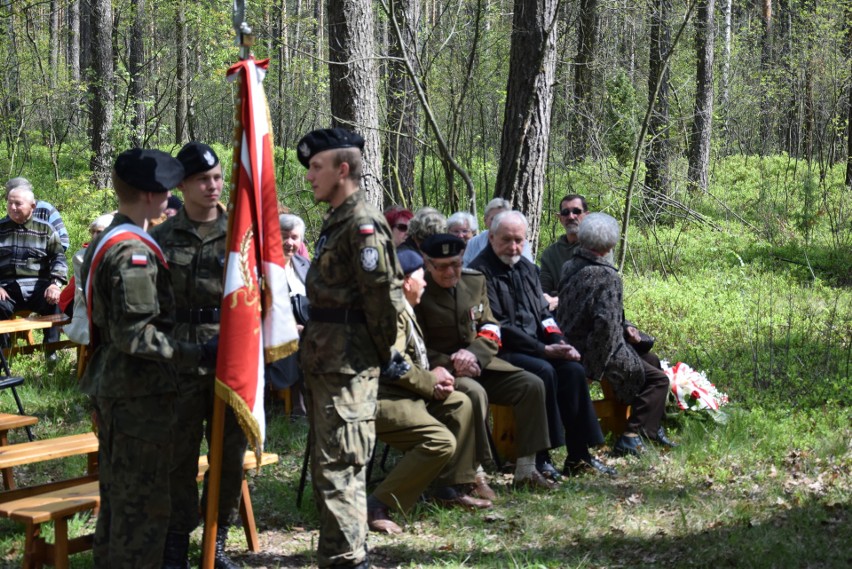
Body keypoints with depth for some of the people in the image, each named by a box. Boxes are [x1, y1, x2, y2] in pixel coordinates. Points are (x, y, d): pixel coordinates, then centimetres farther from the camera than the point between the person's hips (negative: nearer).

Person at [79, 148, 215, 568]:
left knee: (116, 494, 18)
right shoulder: (134, 253, -20)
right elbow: (135, 335, -25)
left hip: (112, 387, 10)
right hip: (139, 393, -10)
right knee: (145, 502, -3)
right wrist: (196, 355, -23)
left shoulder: (105, 241, 12)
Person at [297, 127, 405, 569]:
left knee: (337, 467, -10)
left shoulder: (364, 225, -16)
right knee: (329, 465, 17)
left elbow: (385, 298, -19)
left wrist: (383, 356, -9)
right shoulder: (336, 222, 16)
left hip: (347, 367, -11)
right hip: (324, 362, 11)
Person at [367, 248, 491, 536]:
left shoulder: (404, 310, 19)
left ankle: (451, 488, 15)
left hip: (407, 393, 11)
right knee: (441, 442, -23)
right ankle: (377, 506, -20)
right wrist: (431, 381, -9)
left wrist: (433, 382, 3)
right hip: (383, 398, -11)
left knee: (461, 404, 13)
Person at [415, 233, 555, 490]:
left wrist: (473, 353, -12)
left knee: (532, 385, -12)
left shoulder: (475, 280, 8)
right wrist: (451, 363, -23)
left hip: (477, 363, 6)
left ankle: (525, 470, -7)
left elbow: (490, 330, 9)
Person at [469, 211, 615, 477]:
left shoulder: (526, 268, 16)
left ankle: (579, 456, -9)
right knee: (544, 371, -30)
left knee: (573, 370, -15)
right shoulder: (481, 272, -11)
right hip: (501, 351, -7)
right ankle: (539, 458, -23)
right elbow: (498, 326, -16)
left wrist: (559, 342, -1)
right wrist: (544, 350, -16)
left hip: (536, 347, 8)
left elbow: (543, 313, 20)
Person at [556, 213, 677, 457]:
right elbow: (606, 322, -31)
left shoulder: (569, 268, 3)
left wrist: (623, 330, 15)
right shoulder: (607, 276, -22)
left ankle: (653, 427, 36)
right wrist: (600, 362, -17)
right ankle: (631, 436, -1)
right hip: (593, 354, -9)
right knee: (658, 379, 5)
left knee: (652, 360, 25)